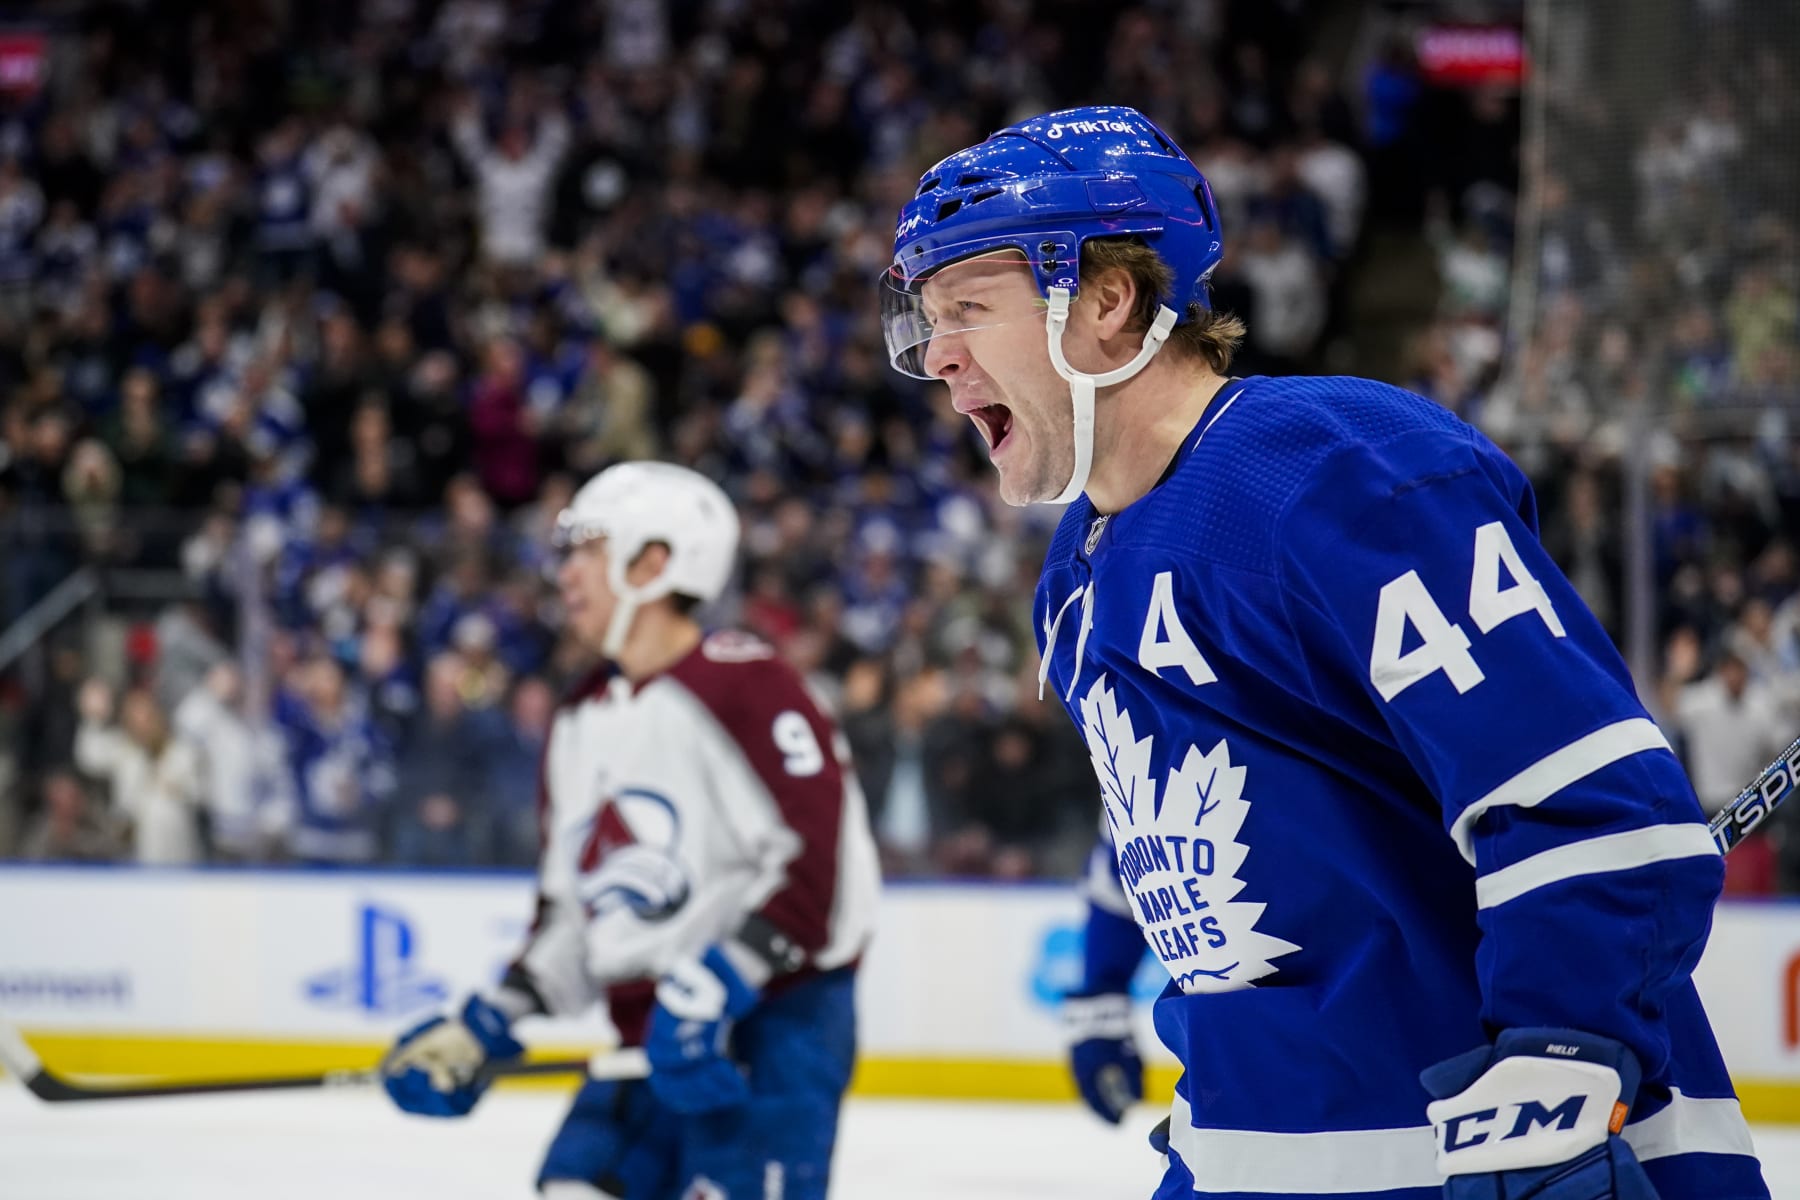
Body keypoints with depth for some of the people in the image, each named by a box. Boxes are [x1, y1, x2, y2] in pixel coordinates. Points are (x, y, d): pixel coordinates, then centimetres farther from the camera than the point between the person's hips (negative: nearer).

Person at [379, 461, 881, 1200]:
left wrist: (719, 986, -25)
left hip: (778, 1013, -8)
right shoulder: (580, 725, 16)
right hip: (651, 1031, 8)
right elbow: (571, 912, 23)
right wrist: (484, 1028, 13)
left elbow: (822, 857, -19)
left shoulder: (741, 686, -12)